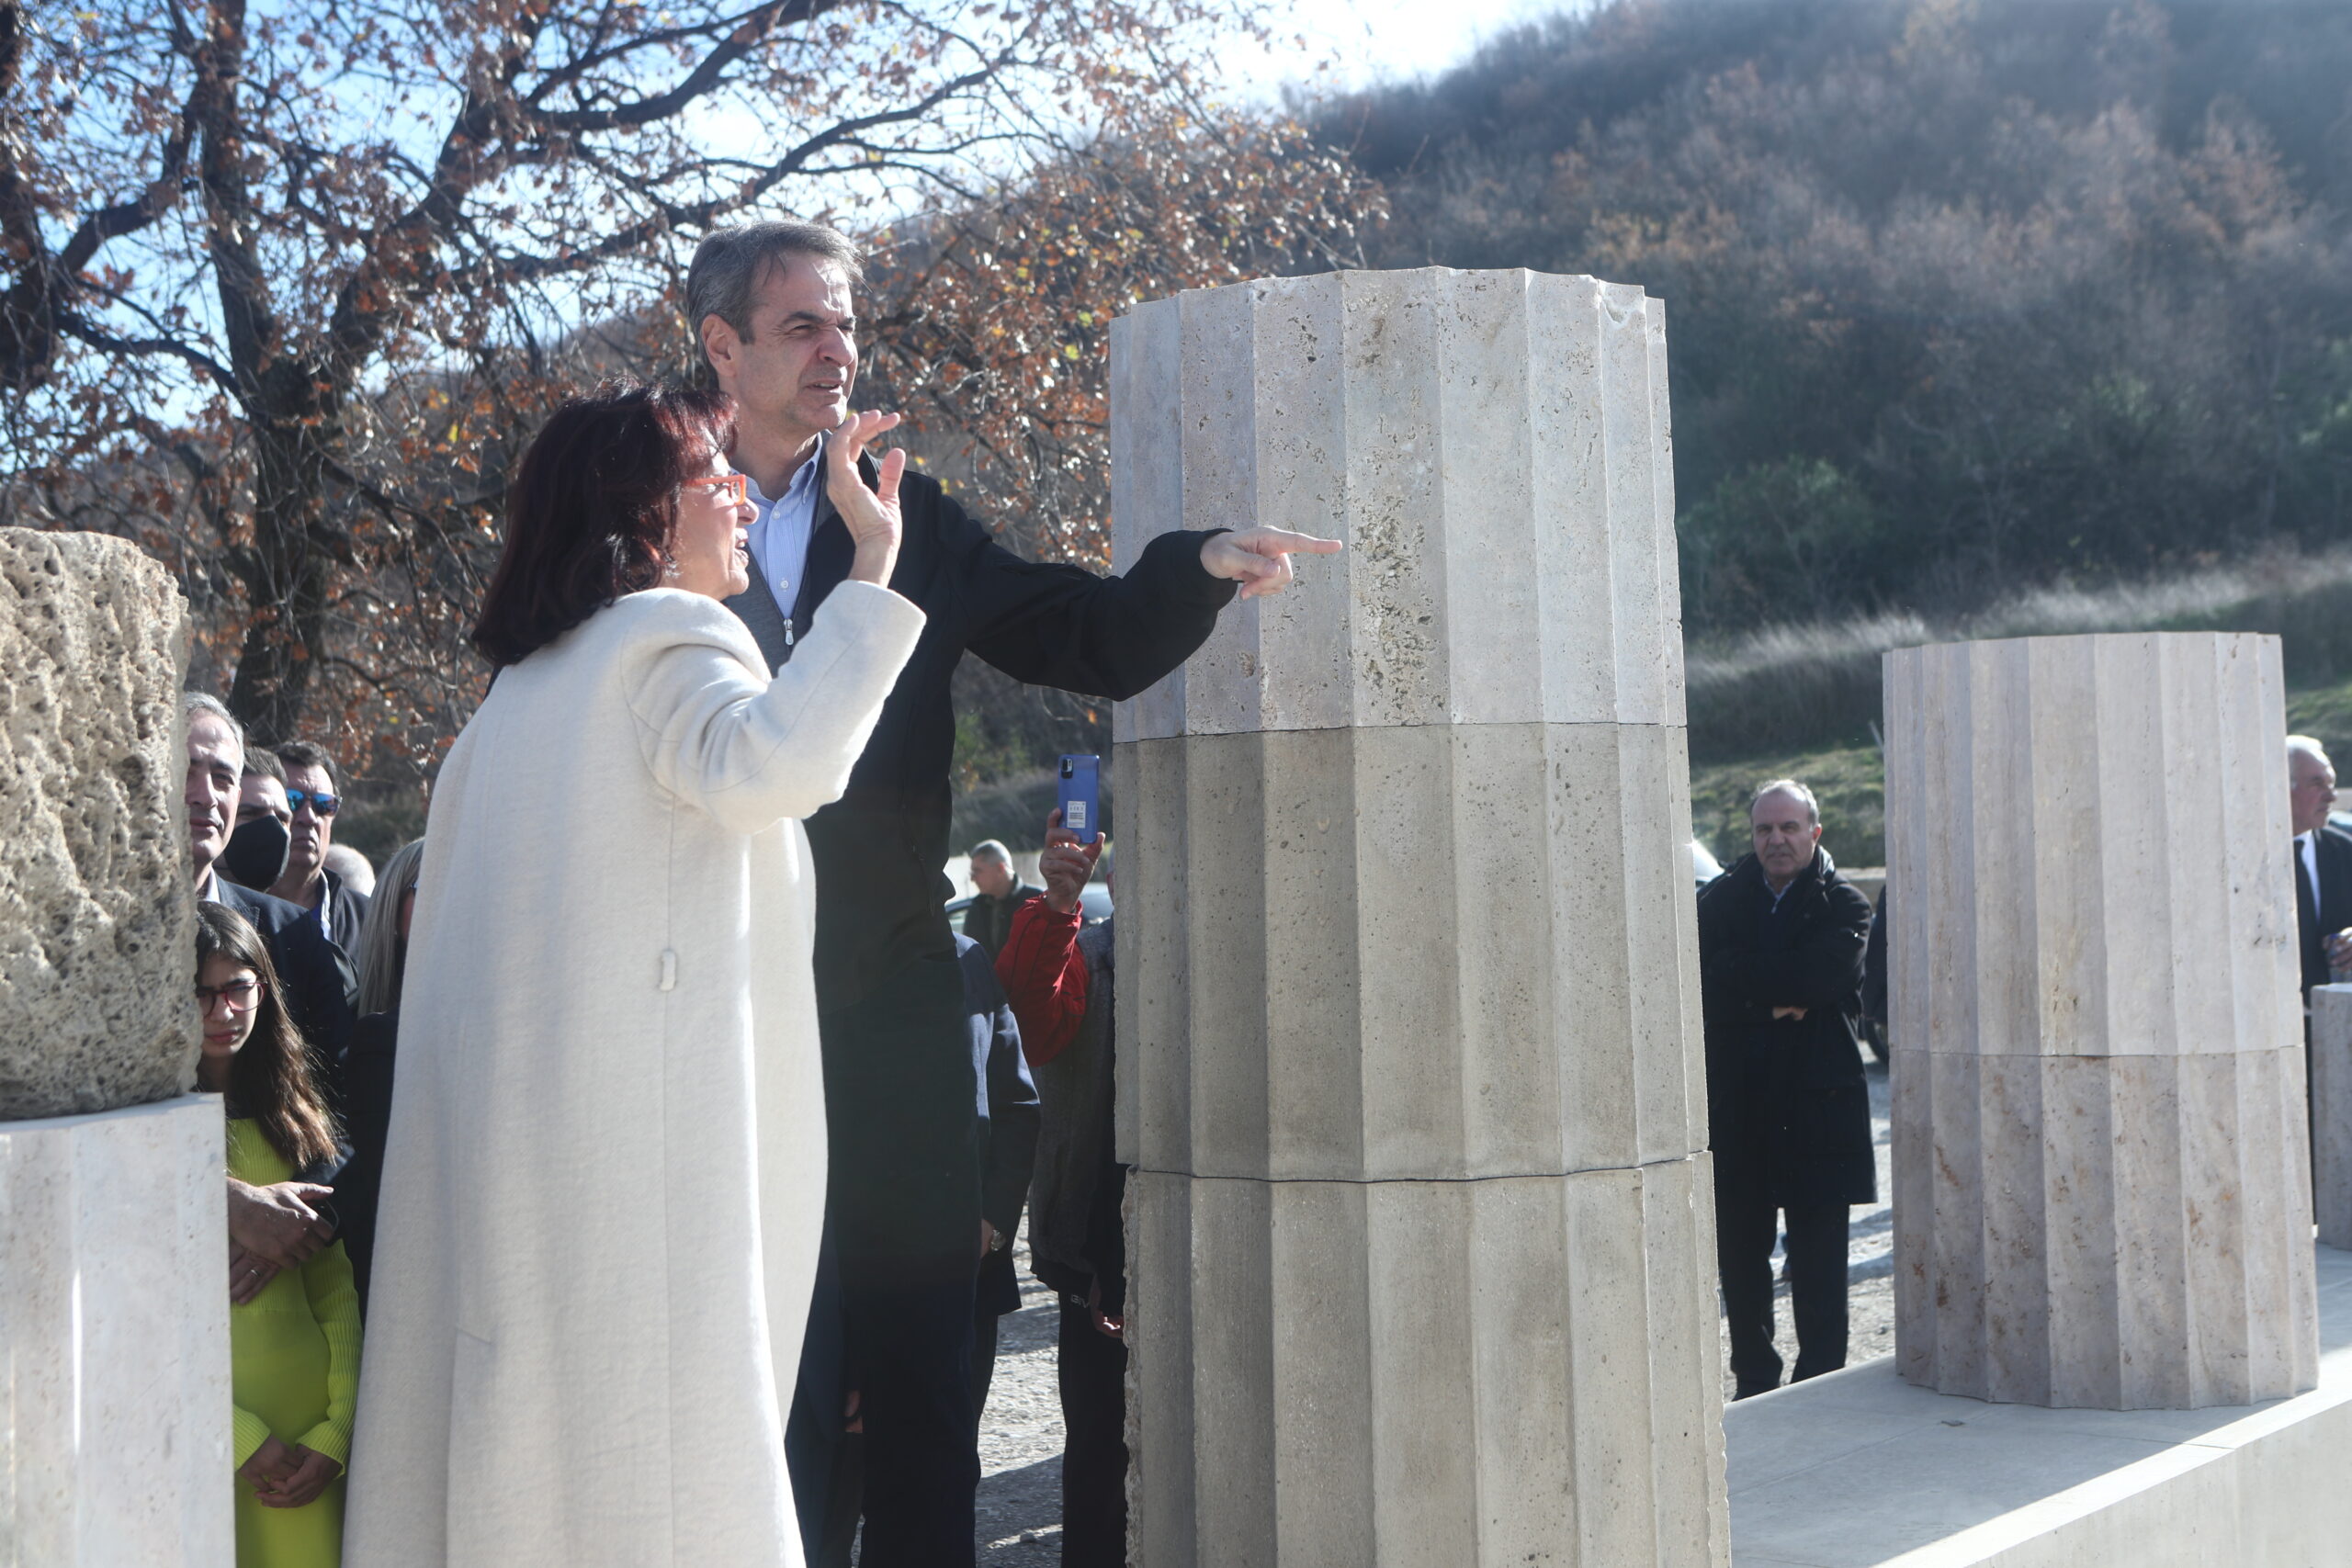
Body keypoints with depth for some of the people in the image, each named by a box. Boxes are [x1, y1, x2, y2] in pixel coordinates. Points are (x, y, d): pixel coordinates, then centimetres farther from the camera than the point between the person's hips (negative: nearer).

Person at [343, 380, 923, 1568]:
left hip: (506, 1116, 9)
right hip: (636, 1115, -9)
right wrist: (872, 562, -25)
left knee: (525, 1425, 9)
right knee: (658, 1471, -8)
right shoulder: (665, 638, -6)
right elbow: (769, 765, -29)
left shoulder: (527, 678, 22)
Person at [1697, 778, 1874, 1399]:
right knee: (1739, 1251, 9)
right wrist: (1778, 999, -14)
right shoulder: (1720, 900, 9)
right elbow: (1705, 983, -6)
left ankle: (1818, 1382, 11)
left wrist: (1745, 981, -11)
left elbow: (1824, 976, -18)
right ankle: (1754, 1380, 21)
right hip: (1736, 1102, 3)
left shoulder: (1842, 904, 0)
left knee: (1818, 1256, 2)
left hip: (1817, 1099, -3)